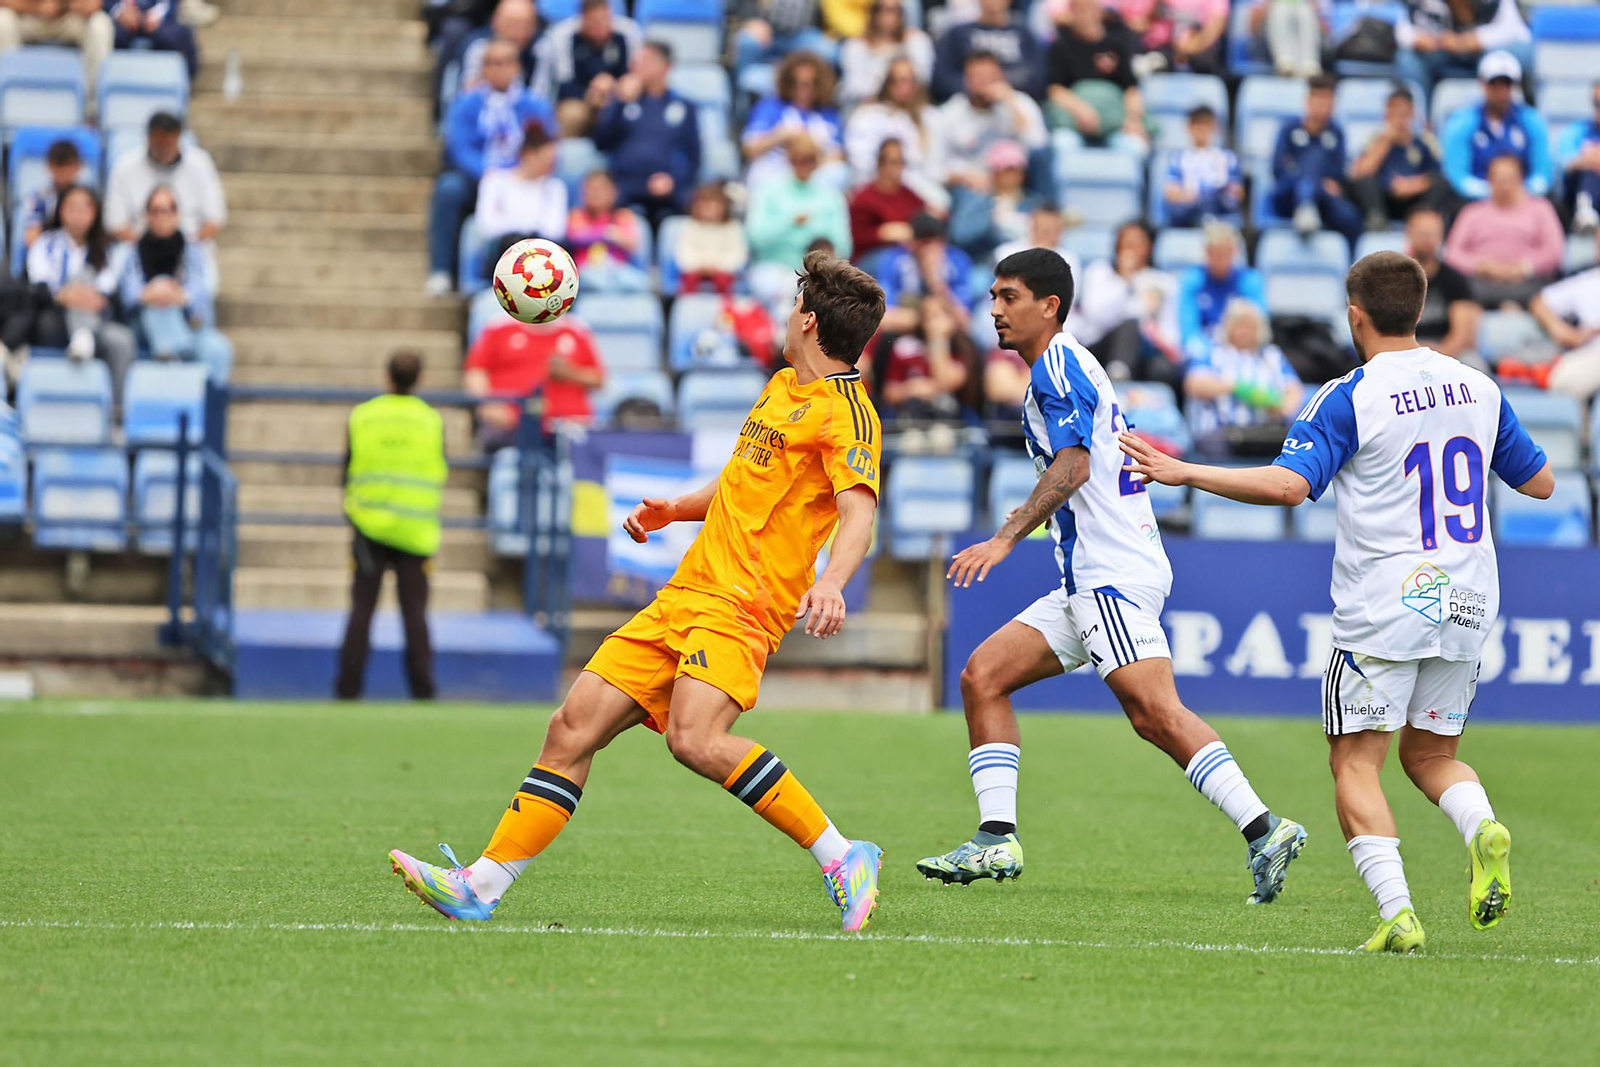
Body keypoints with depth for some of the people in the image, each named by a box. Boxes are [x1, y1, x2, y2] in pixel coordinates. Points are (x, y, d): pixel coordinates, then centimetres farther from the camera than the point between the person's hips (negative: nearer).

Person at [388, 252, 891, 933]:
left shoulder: (845, 414, -7)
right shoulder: (782, 387, 21)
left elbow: (859, 510, -22)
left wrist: (830, 583, -41)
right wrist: (673, 510, 18)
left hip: (742, 605, -9)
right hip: (686, 596, 9)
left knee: (695, 738, -31)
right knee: (575, 726, 2)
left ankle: (841, 858, -21)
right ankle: (484, 884, 5)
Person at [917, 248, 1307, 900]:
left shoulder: (1058, 365, -8)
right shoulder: (1055, 370, 22)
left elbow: (1073, 466, -23)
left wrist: (1006, 538, -28)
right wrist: (1033, 519, 35)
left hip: (1113, 573, -11)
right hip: (1087, 582, 11)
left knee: (1154, 710, -20)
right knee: (983, 675, 6)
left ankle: (1263, 831, -24)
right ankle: (997, 839, 2)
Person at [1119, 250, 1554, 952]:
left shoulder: (1348, 399, -9)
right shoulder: (1479, 388, 7)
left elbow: (1287, 485, -20)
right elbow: (1540, 482, 15)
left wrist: (1185, 473, -13)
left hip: (1383, 610, -5)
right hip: (1467, 605, 5)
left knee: (1356, 765, 0)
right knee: (1430, 756, 19)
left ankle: (1396, 913, -17)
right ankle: (1483, 828, -12)